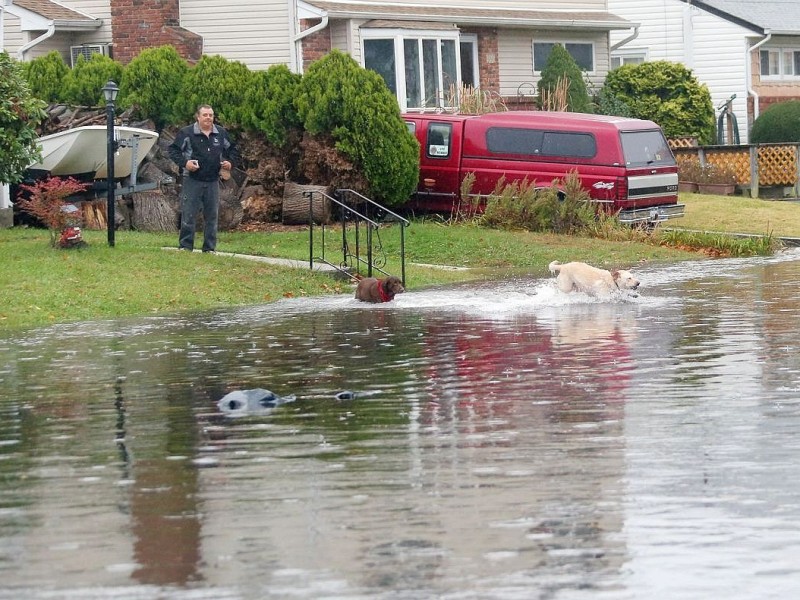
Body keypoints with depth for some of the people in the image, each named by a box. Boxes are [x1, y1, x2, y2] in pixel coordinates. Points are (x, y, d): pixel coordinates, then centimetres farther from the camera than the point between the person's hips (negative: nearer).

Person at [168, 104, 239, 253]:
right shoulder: (186, 133, -4)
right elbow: (173, 150, -1)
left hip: (213, 181, 4)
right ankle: (185, 247, 2)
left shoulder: (221, 133, 9)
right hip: (192, 181, -4)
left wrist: (230, 162, 4)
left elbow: (232, 150, 23)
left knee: (212, 216, 6)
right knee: (188, 216, -4)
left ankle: (210, 248, 13)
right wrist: (184, 163, -15)